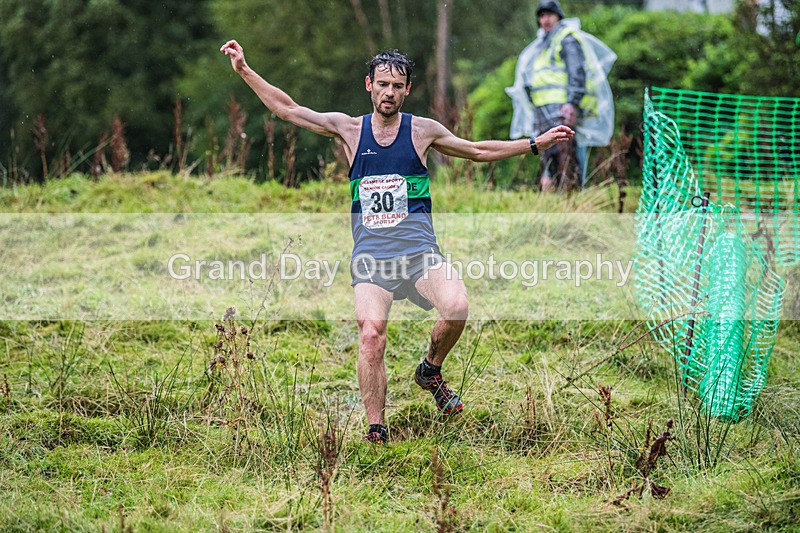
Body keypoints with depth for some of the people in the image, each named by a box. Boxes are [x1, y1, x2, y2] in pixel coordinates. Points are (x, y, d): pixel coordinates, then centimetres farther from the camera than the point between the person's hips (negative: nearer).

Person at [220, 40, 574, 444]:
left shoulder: (423, 130, 10)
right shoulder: (349, 129, 10)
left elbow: (479, 151, 22)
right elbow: (287, 110, 12)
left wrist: (535, 144, 21)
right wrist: (244, 70, 8)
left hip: (418, 246, 0)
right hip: (370, 251, 0)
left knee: (456, 308, -26)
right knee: (371, 335, -20)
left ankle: (430, 371, 4)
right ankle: (376, 430, -10)